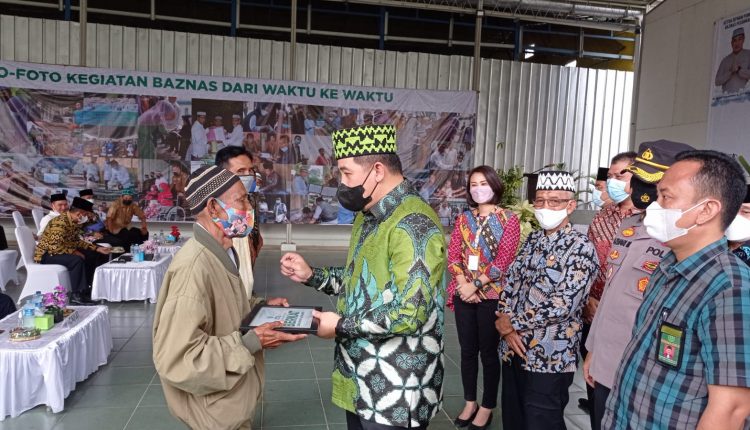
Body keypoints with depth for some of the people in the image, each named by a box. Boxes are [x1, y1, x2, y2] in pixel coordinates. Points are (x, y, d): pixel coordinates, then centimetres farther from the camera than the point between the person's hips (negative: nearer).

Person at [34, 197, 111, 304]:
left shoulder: (74, 222, 2)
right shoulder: (60, 223, -27)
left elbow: (76, 241, 11)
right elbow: (55, 247, -32)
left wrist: (97, 249, 4)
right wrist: (74, 252, -23)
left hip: (57, 251, 9)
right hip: (45, 254, -9)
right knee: (77, 260, -28)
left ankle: (85, 289, 2)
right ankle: (75, 295, -18)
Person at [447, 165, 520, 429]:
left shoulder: (509, 219, -3)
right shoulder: (463, 219, 9)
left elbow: (504, 260, -12)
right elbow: (453, 256, 4)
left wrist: (476, 285, -16)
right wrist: (462, 283, -12)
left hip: (491, 294, -4)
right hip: (464, 294, 4)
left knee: (488, 351, 6)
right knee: (467, 350, 12)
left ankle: (487, 408, 21)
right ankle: (470, 402, 27)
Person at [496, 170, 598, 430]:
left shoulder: (581, 248, -11)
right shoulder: (532, 240, 9)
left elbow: (563, 305, -20)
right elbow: (509, 283, 9)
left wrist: (512, 322, -12)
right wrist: (504, 326, -7)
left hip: (550, 359, -6)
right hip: (513, 350, 6)